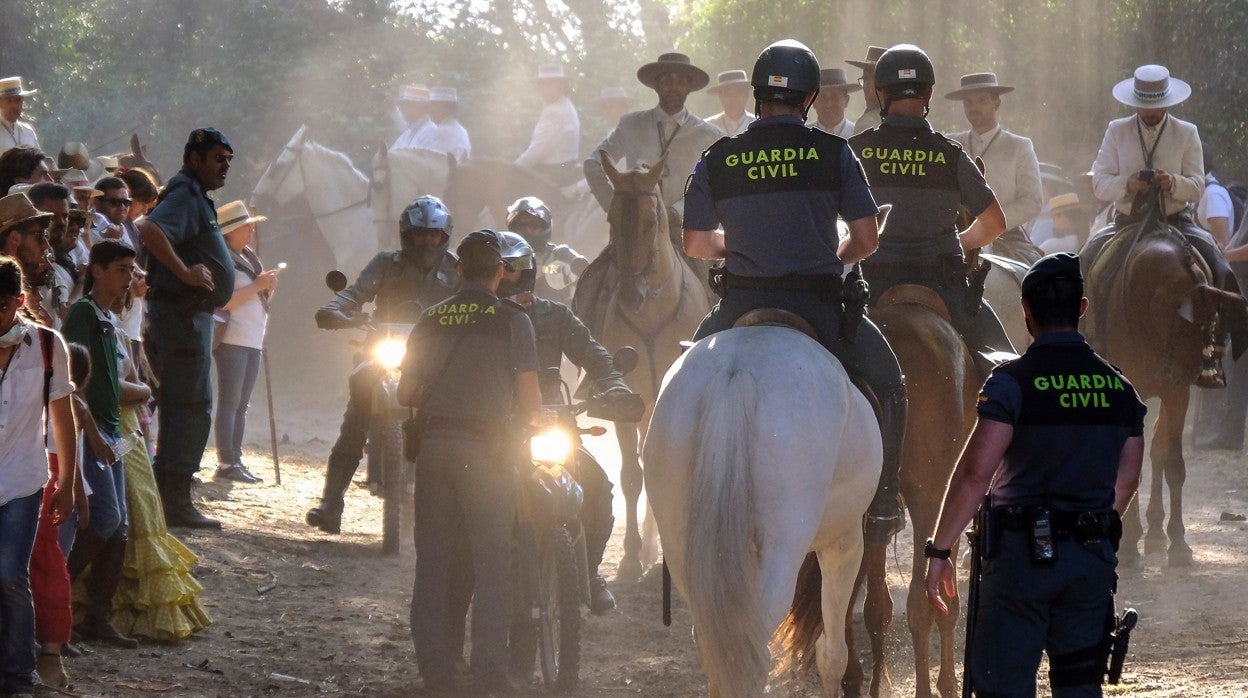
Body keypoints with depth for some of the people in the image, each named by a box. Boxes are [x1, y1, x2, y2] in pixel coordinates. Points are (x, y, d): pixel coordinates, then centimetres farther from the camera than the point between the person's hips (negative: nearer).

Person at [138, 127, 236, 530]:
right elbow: (151, 230, -33)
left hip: (192, 314, 11)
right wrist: (185, 272, -30)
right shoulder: (185, 195, -14)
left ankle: (171, 500, 19)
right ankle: (176, 505, -10)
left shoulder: (196, 198, 19)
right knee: (191, 408, -10)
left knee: (182, 408, 14)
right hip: (182, 313, -11)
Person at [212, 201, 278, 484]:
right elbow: (222, 301, -19)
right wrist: (257, 286, -17)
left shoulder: (248, 257, 18)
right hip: (232, 340, -9)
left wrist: (268, 287, 4)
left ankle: (235, 461, 9)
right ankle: (226, 464, -12)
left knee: (241, 405, 8)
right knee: (230, 403, -10)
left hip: (253, 340, 9)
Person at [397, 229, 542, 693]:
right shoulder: (511, 319, -3)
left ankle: (434, 663, 6)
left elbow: (406, 394, 10)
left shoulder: (431, 320, 9)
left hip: (434, 442, 4)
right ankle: (489, 666, -6)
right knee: (492, 560, -1)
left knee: (433, 558, 7)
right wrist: (531, 422, 17)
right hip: (487, 447, -4)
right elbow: (530, 401, -4)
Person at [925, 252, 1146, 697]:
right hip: (1093, 559, 5)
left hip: (1023, 556, -5)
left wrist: (939, 551, -12)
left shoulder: (1012, 382, -12)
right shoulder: (1119, 388, 6)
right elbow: (1126, 480, 13)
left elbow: (975, 473, -18)